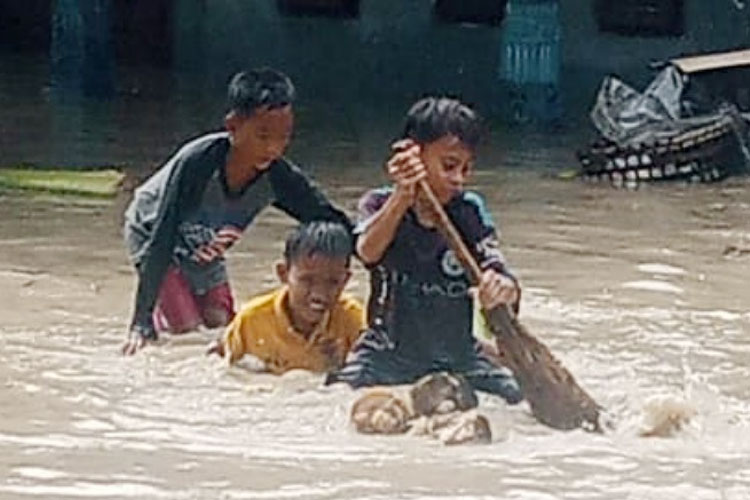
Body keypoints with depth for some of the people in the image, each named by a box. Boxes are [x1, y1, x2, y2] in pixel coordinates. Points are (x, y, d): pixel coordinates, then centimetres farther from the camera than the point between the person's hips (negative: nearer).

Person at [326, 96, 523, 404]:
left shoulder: (470, 212, 0)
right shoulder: (380, 204, -5)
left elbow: (496, 269, -11)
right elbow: (368, 251, -26)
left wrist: (504, 289, -37)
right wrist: (403, 197, -42)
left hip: (457, 357, 3)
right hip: (388, 354, -3)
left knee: (519, 399, -15)